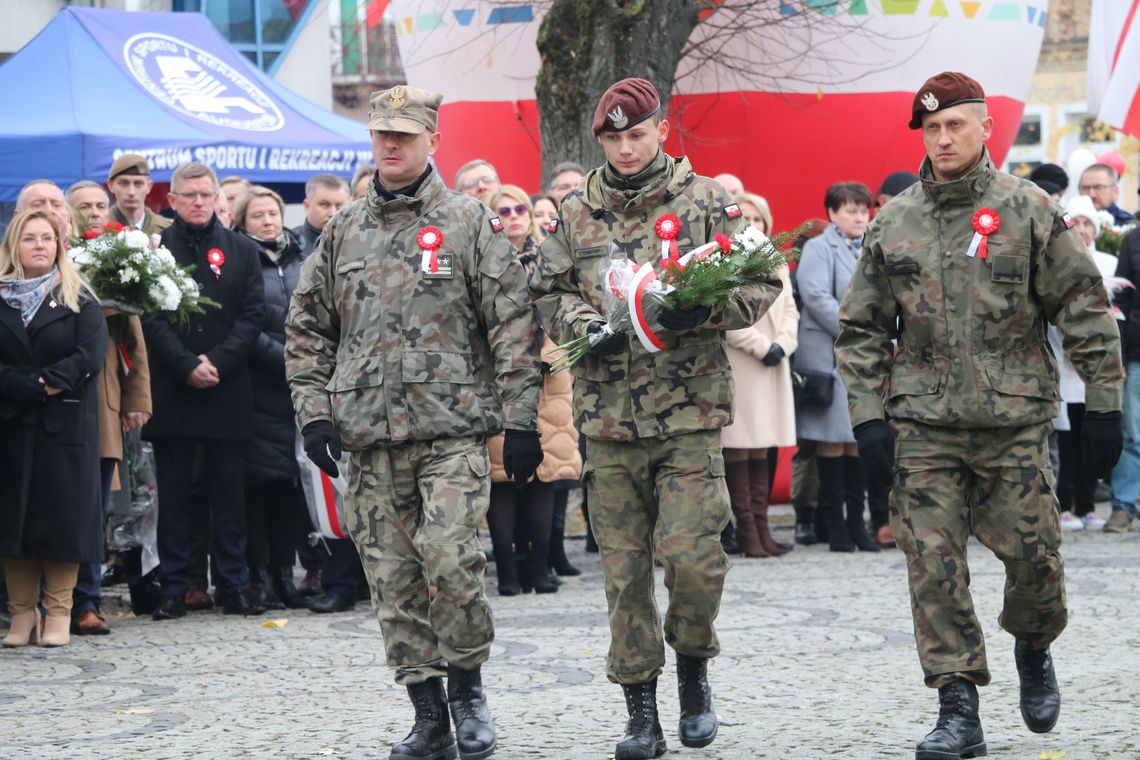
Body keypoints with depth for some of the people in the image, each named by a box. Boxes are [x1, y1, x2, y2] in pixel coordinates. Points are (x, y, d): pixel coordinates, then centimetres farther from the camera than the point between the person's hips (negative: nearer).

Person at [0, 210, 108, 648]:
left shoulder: (80, 300, 5)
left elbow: (90, 357, -7)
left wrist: (48, 383, -14)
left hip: (66, 426, -1)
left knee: (64, 517, -3)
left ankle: (59, 613, 2)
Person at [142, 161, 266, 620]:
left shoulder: (241, 250, 9)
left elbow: (253, 316, 3)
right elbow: (150, 318, -2)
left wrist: (217, 362, -10)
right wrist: (187, 366, -13)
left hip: (227, 391, 1)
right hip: (171, 392, -1)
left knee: (229, 494, 3)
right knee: (175, 494, 3)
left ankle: (233, 587, 9)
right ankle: (174, 590, 7)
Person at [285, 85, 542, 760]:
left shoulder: (470, 222, 3)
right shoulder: (343, 231, 14)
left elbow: (513, 324, 0)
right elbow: (307, 330, 17)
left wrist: (521, 421, -5)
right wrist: (315, 413, 6)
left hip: (454, 428, -4)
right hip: (370, 435, 4)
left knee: (450, 556, -18)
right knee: (393, 576, 3)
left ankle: (467, 686, 5)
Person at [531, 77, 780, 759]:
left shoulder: (707, 200, 2)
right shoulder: (576, 213, 10)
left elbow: (762, 285, 1)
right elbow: (549, 293, 14)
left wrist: (704, 310, -17)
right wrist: (584, 324, -7)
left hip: (691, 411, -2)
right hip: (608, 415, 2)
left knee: (692, 554, -10)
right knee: (624, 565, 4)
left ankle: (694, 668, 17)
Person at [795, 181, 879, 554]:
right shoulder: (818, 249, -2)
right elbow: (818, 299, -13)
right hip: (829, 355, -6)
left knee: (859, 439, 5)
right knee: (832, 440, -4)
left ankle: (856, 522, 9)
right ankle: (835, 526, 0)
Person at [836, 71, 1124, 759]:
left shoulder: (1029, 211, 0)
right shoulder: (893, 224, 7)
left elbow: (1086, 310, 2)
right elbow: (861, 329, 11)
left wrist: (1104, 406, -1)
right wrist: (869, 417, 3)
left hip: (1015, 423, -2)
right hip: (923, 427, 2)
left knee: (1033, 553, 1)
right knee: (934, 566, -3)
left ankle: (1034, 649, 33)